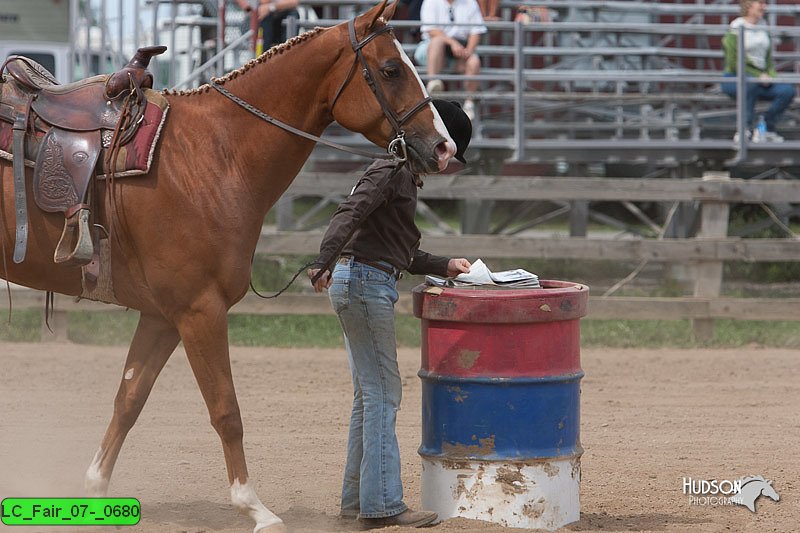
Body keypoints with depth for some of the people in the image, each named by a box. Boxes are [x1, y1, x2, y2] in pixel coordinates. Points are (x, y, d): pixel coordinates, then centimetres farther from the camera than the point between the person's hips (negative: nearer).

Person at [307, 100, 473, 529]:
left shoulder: (405, 179, 21)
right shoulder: (389, 172, -10)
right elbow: (348, 214, -26)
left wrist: (445, 266, 23)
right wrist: (323, 262, -38)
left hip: (365, 286, 11)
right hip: (365, 283, -11)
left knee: (370, 395, 14)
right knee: (383, 395, -9)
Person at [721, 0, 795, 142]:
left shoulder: (763, 28, 15)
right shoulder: (735, 30, -5)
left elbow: (769, 59, 20)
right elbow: (734, 63, -11)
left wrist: (770, 76, -2)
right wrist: (758, 76, -17)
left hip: (761, 79, 6)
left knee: (788, 90, -19)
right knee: (751, 82, -41)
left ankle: (768, 128, -5)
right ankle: (745, 128, -32)